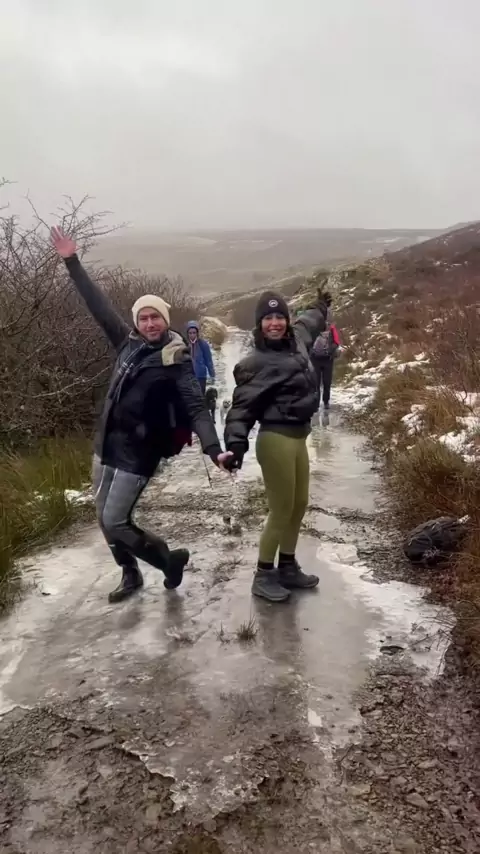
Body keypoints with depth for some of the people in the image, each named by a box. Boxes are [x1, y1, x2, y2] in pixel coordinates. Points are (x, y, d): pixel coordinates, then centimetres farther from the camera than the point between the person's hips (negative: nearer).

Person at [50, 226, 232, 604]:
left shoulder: (177, 361, -14)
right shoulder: (129, 343, 2)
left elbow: (196, 408, -21)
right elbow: (100, 306, 8)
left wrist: (214, 449, -35)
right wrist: (72, 262, 8)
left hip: (139, 452, -6)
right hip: (107, 444, 7)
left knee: (114, 522, -6)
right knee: (104, 518, 15)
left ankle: (170, 558, 18)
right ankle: (131, 575, 38)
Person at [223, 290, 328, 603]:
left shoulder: (297, 339, 7)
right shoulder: (257, 363, -15)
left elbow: (307, 323, 31)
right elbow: (243, 406, -20)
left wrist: (321, 308, 50)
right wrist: (237, 442, -34)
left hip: (298, 437, 8)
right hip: (277, 440, -8)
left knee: (300, 505, 16)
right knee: (282, 511, -1)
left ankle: (288, 568, 32)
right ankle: (264, 576, 15)